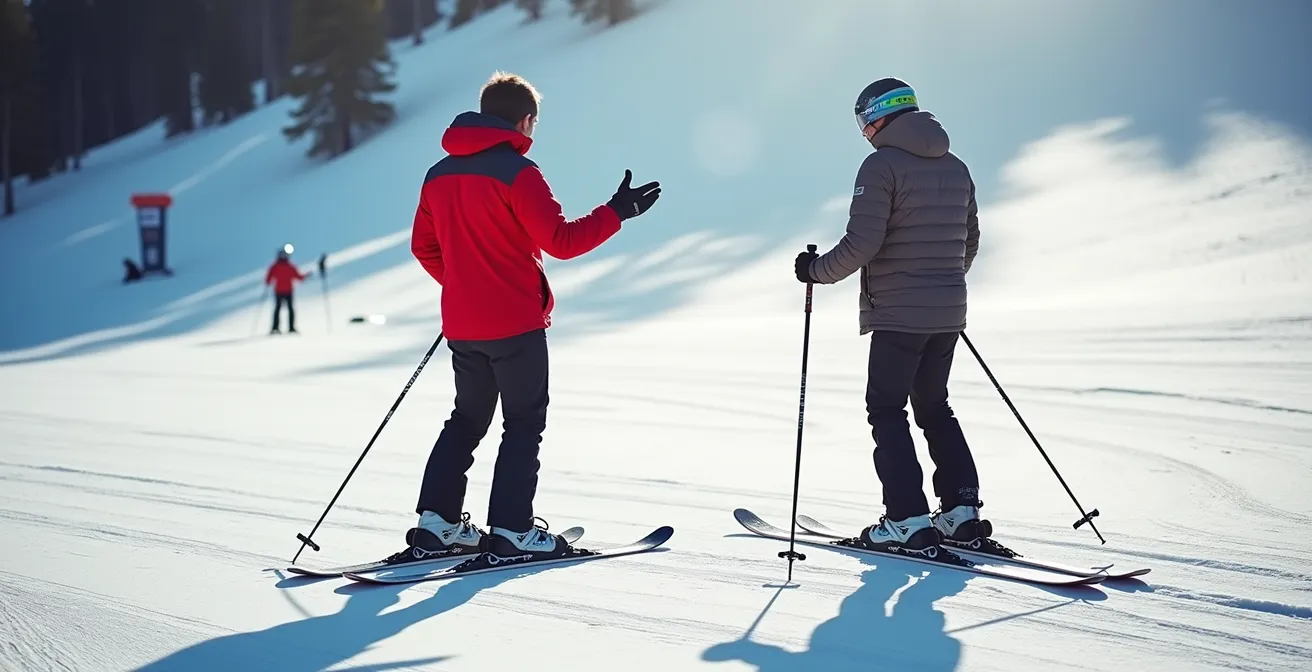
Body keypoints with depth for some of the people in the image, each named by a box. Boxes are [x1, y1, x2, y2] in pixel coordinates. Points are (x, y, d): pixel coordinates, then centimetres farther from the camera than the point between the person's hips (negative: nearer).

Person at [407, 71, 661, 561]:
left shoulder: (439, 174, 8)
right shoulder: (516, 171, -14)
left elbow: (424, 247, 16)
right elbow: (561, 241, -18)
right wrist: (618, 211, -9)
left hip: (462, 325, 7)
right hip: (515, 323, -7)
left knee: (468, 419, 17)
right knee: (524, 424, 2)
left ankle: (436, 521, 13)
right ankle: (511, 530, -1)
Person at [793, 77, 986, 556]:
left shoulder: (882, 165, -12)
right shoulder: (956, 168, 11)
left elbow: (862, 243, -18)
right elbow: (970, 241, 18)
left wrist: (817, 270, -3)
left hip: (898, 314, -7)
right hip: (948, 314, 7)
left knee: (887, 411, 1)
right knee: (935, 407, 18)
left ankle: (908, 521, -6)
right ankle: (961, 511, 14)